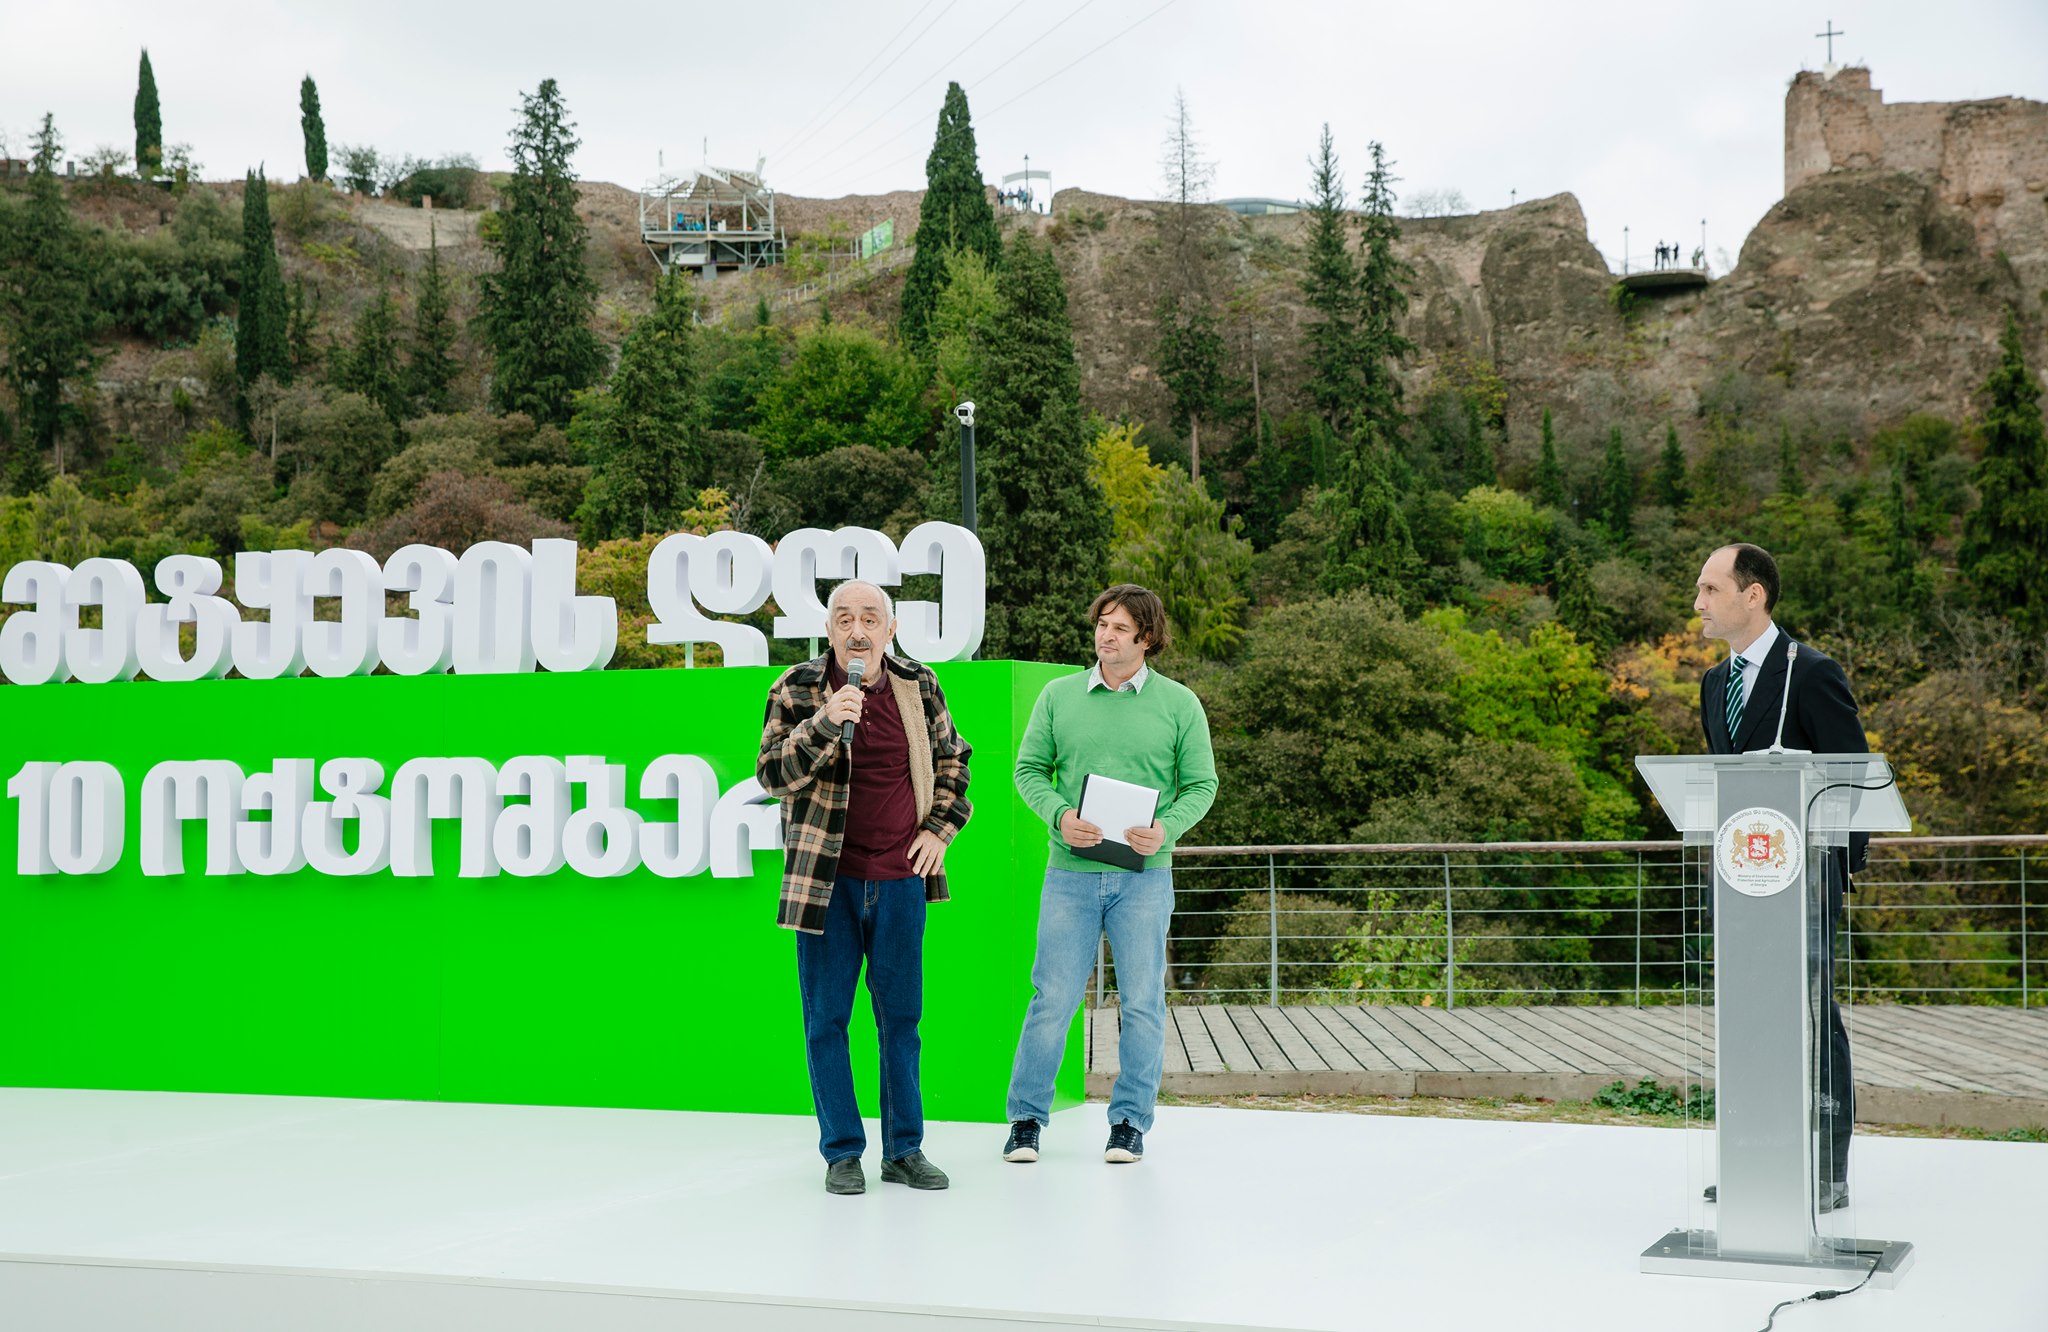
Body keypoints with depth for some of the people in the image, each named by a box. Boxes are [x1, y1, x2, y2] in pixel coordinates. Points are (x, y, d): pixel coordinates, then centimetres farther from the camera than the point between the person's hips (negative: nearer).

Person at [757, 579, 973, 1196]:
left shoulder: (919, 687, 4)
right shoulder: (799, 688, -5)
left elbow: (953, 758, 20)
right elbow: (772, 774, -12)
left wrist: (940, 828, 9)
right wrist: (824, 723, -26)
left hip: (901, 877, 3)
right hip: (827, 878, -2)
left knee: (902, 1015, 9)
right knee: (827, 1017, 2)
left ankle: (905, 1149, 18)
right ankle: (842, 1152, 12)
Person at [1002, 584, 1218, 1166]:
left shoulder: (1179, 704, 3)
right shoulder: (1059, 696, 6)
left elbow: (1201, 784, 4)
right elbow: (1029, 769, 7)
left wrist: (1167, 827, -15)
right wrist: (1060, 815, -11)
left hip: (1145, 876, 0)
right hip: (1070, 872, 0)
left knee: (1142, 1003, 3)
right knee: (1053, 997, 0)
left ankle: (1130, 1122, 15)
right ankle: (1026, 1118, 13)